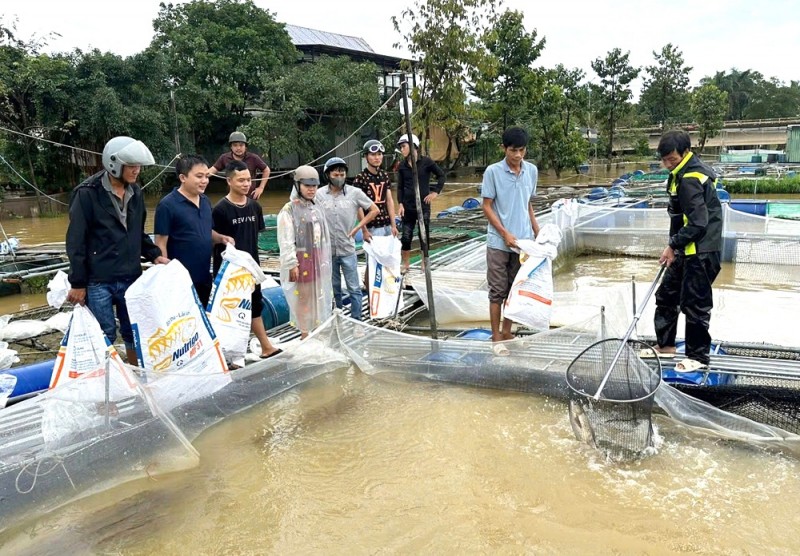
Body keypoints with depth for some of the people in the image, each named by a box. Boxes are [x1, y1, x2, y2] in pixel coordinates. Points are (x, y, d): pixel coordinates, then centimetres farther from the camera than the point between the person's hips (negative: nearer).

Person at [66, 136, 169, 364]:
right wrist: (78, 283, -9)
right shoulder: (88, 193, -10)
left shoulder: (136, 192, 9)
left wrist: (155, 255, 3)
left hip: (131, 278, 5)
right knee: (104, 337, 4)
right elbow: (76, 241, -9)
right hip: (99, 281, -5)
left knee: (135, 333, 13)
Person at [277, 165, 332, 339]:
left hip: (317, 258, 7)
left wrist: (325, 260, 15)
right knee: (303, 297, 0)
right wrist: (292, 264, -19)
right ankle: (305, 334, 11)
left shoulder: (316, 208, 11)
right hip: (302, 258, -7)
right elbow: (286, 241, -16)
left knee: (318, 296, 14)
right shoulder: (289, 210, -12)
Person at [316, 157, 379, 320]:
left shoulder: (355, 192, -6)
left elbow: (375, 210, 2)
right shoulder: (319, 194, -3)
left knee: (354, 289, 2)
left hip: (347, 250, -1)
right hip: (327, 250, 1)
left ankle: (356, 321, 13)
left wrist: (357, 227, -2)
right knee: (333, 288, 14)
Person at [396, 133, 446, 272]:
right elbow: (400, 187, 6)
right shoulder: (402, 166, 2)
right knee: (406, 236, 3)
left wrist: (436, 192, -5)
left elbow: (441, 175, 2)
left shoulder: (426, 162, -6)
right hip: (407, 206, 2)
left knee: (424, 236, 5)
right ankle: (405, 264, 16)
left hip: (423, 205, -2)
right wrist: (400, 204, -3)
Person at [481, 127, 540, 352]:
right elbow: (487, 207, -7)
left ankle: (507, 332, 25)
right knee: (498, 291, 2)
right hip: (498, 242, -4)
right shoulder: (493, 171, -9)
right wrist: (505, 234, -13)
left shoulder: (532, 171, 5)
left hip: (523, 241, 4)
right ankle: (496, 337, 12)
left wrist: (537, 231, 11)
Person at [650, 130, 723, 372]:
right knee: (666, 295, 16)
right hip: (687, 250, 10)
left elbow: (698, 223, -24)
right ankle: (665, 345, 29)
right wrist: (675, 246, 15)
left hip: (701, 253, -10)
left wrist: (673, 245, -15)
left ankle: (698, 356, 13)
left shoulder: (690, 179, -20)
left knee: (694, 303, -1)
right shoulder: (684, 173, 11)